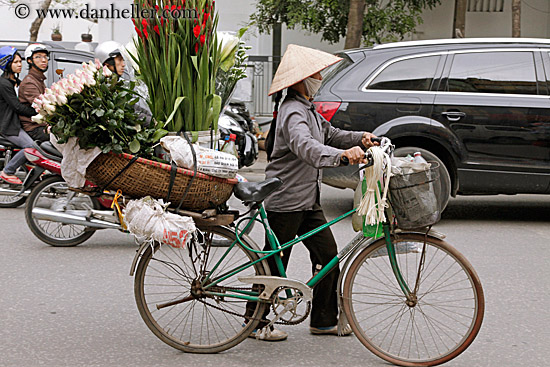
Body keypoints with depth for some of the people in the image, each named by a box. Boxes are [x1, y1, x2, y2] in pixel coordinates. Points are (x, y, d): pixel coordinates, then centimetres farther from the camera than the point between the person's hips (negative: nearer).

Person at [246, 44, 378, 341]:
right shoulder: (292, 112, -19)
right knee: (274, 264, 1)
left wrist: (359, 138, 4)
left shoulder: (308, 110, 15)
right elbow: (305, 147, -37)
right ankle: (255, 322, 14)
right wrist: (343, 154, -52)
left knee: (328, 256, 9)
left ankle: (324, 320, 18)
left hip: (308, 200, 10)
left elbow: (329, 134, 23)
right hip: (286, 200, -10)